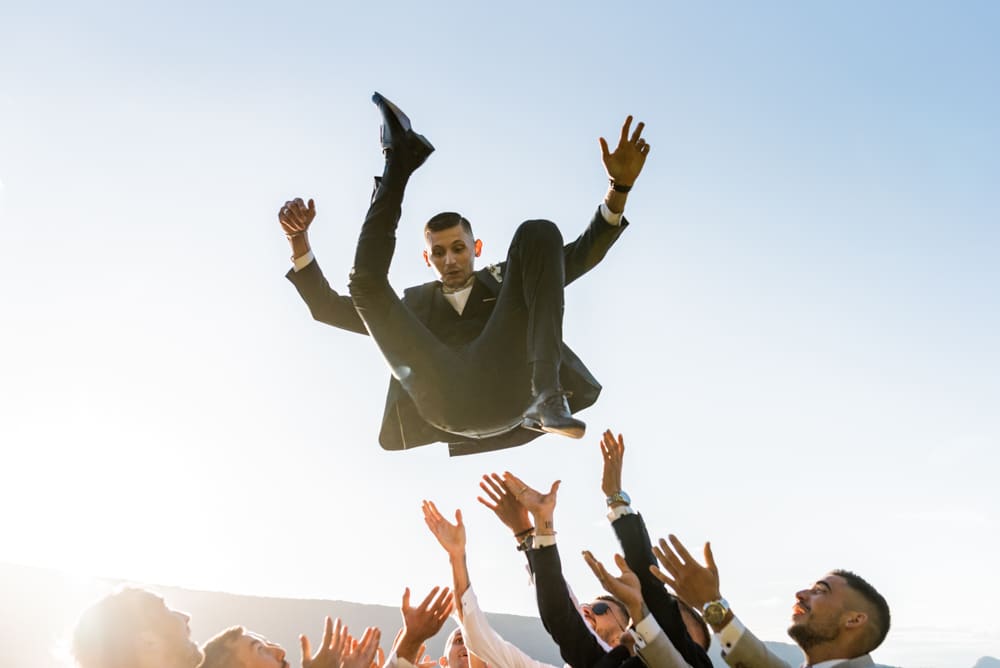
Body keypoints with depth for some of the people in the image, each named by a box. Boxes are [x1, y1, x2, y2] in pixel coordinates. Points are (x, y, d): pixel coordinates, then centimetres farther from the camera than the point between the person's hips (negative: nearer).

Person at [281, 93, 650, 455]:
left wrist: (620, 187, 9)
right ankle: (401, 158, -1)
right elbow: (329, 309, 27)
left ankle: (546, 390, -23)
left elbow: (584, 253, 24)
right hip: (443, 400, 0)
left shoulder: (505, 280, 34)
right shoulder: (414, 302, 34)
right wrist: (299, 242, 15)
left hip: (507, 389, 0)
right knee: (366, 283, 8)